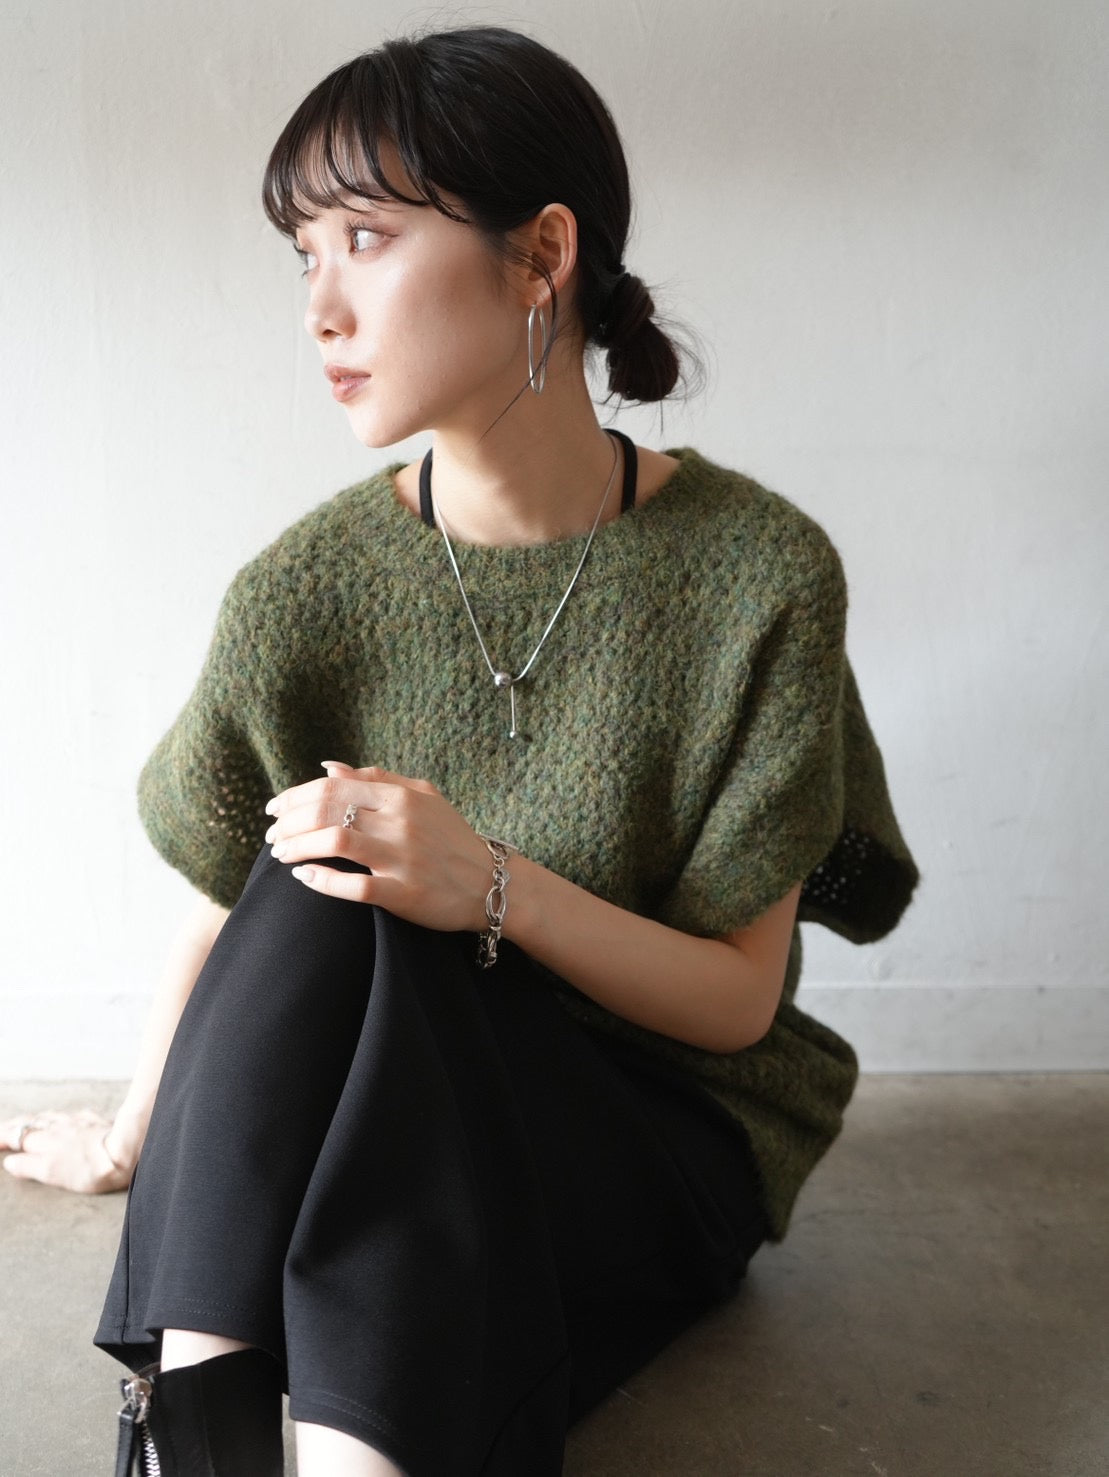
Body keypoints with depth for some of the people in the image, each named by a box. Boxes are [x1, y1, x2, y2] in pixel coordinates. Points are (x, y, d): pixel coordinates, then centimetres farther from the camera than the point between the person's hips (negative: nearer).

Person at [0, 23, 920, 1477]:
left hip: (664, 1144, -2)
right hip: (389, 1128, 2)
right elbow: (226, 910, 5)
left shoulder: (759, 572, -14)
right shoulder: (309, 592, -9)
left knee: (360, 925, -32)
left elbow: (738, 998, -12)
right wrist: (133, 1142, 18)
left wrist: (494, 887, -28)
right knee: (310, 881, -29)